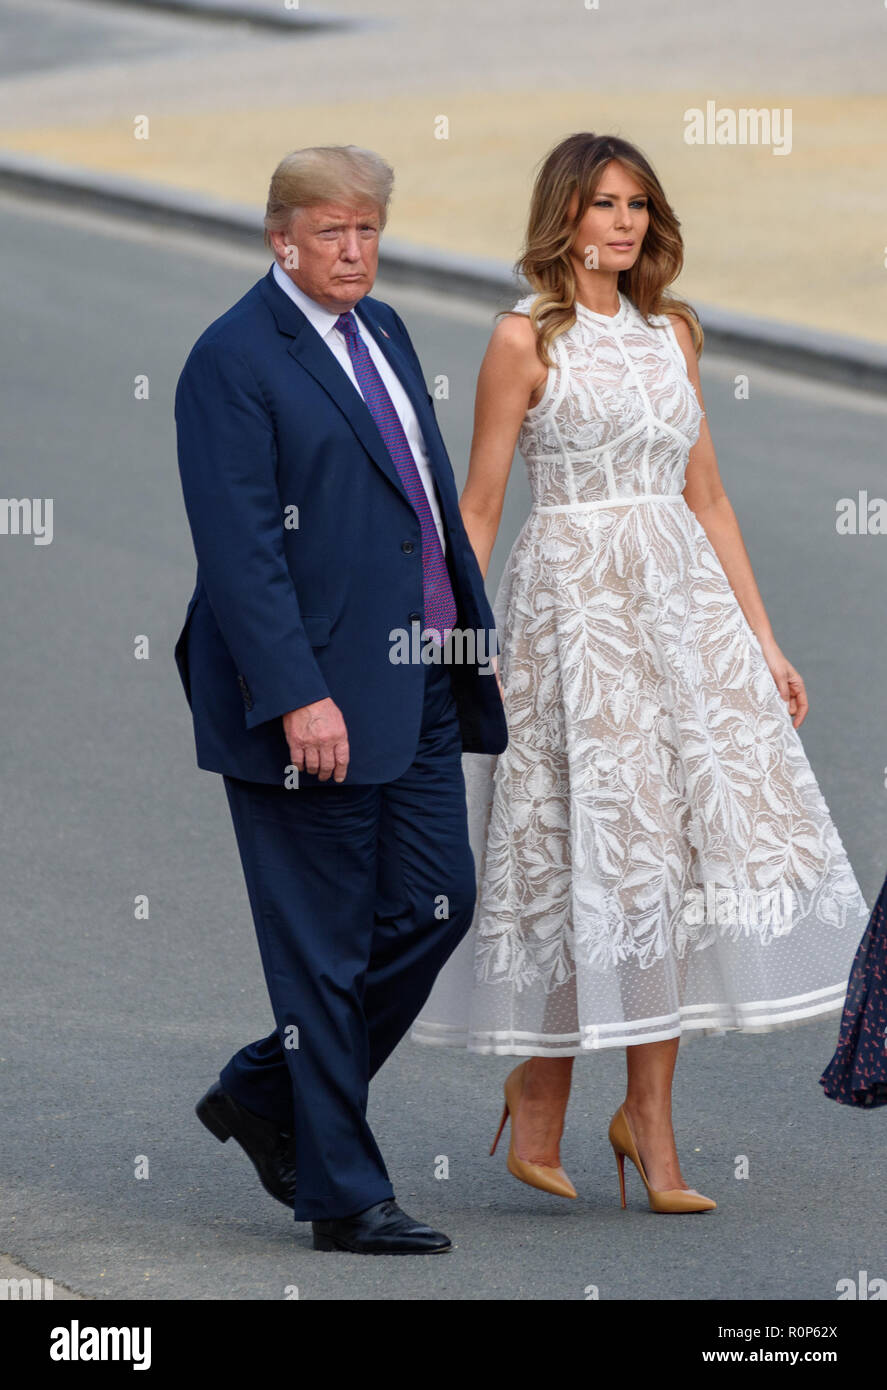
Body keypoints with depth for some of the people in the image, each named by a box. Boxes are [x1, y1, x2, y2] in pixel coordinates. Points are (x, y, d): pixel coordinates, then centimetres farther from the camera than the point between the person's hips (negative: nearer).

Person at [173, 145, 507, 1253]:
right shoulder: (233, 359, -11)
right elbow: (238, 547, -17)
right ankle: (343, 1197, 7)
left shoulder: (382, 329, 14)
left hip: (419, 684, 8)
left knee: (436, 906, 8)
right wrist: (298, 696, -23)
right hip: (313, 696, -8)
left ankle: (266, 1093, 25)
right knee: (325, 949, -1)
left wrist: (474, 632, 17)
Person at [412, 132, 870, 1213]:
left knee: (690, 834, -3)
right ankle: (539, 1094, 11)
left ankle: (649, 1112, 5)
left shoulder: (672, 332, 13)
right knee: (591, 841, -6)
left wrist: (762, 639, 11)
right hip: (572, 599, -5)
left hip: (685, 598, 5)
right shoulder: (528, 338, -2)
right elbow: (479, 508, -3)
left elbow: (706, 496, 15)